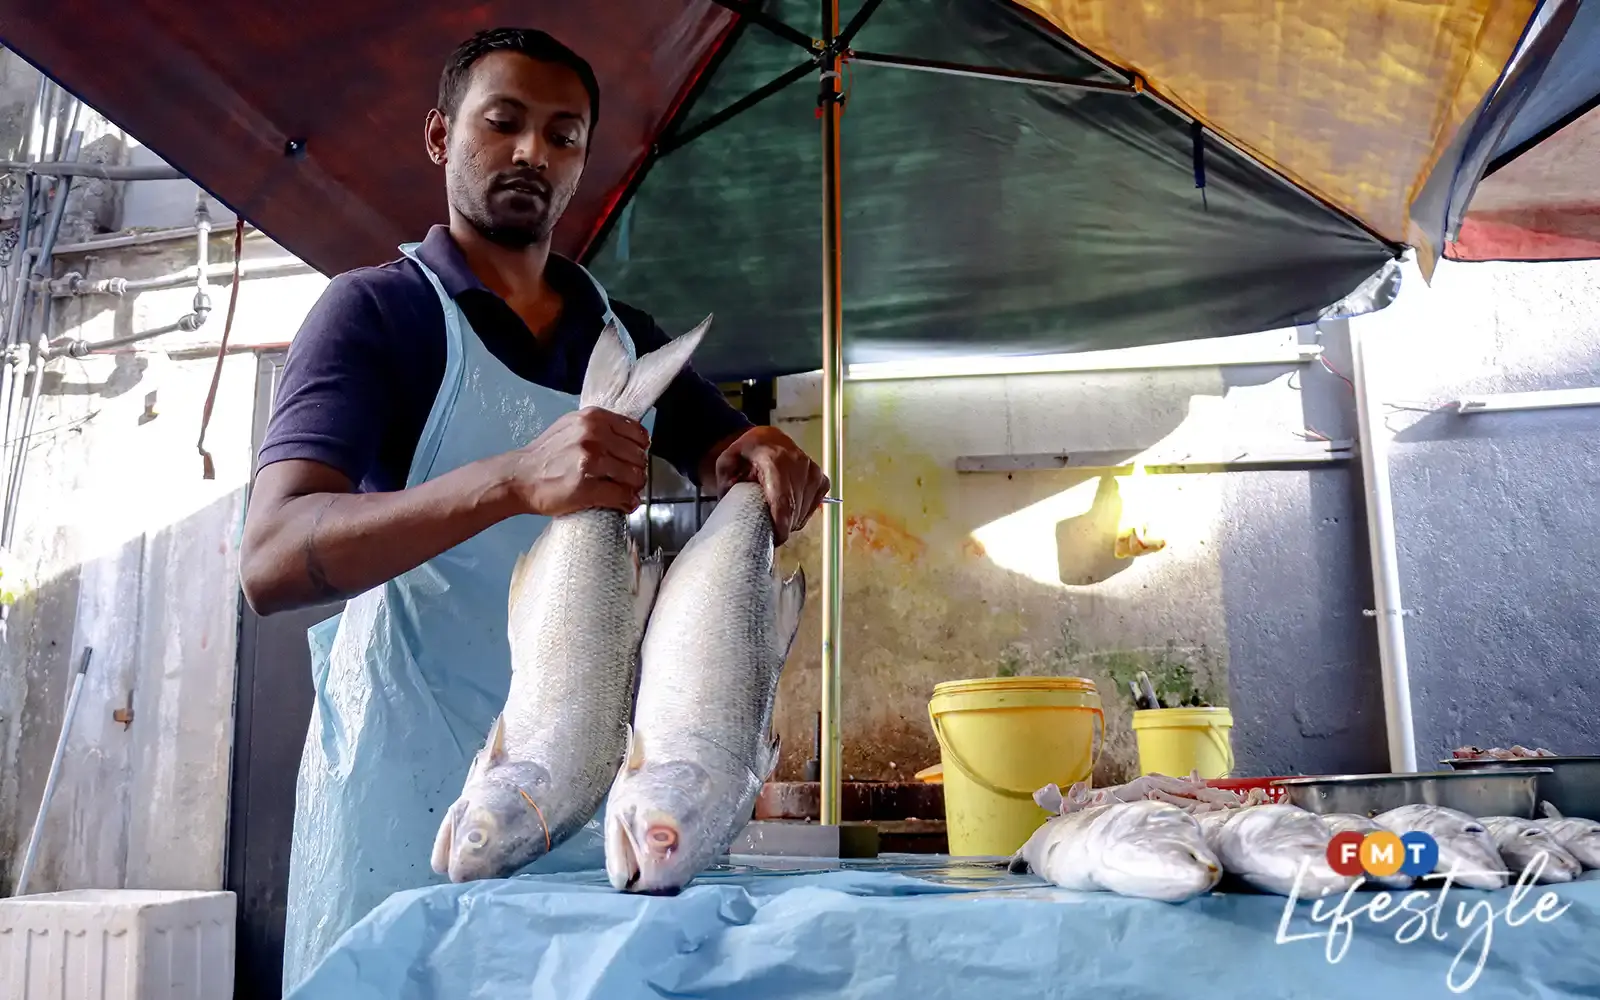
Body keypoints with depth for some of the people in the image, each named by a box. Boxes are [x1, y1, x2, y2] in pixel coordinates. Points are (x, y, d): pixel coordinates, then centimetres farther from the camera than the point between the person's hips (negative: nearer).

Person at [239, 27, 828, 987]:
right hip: (411, 789, -4)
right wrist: (515, 480, -33)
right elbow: (272, 563, -17)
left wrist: (769, 457, -9)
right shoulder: (379, 309, -5)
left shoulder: (628, 336, 12)